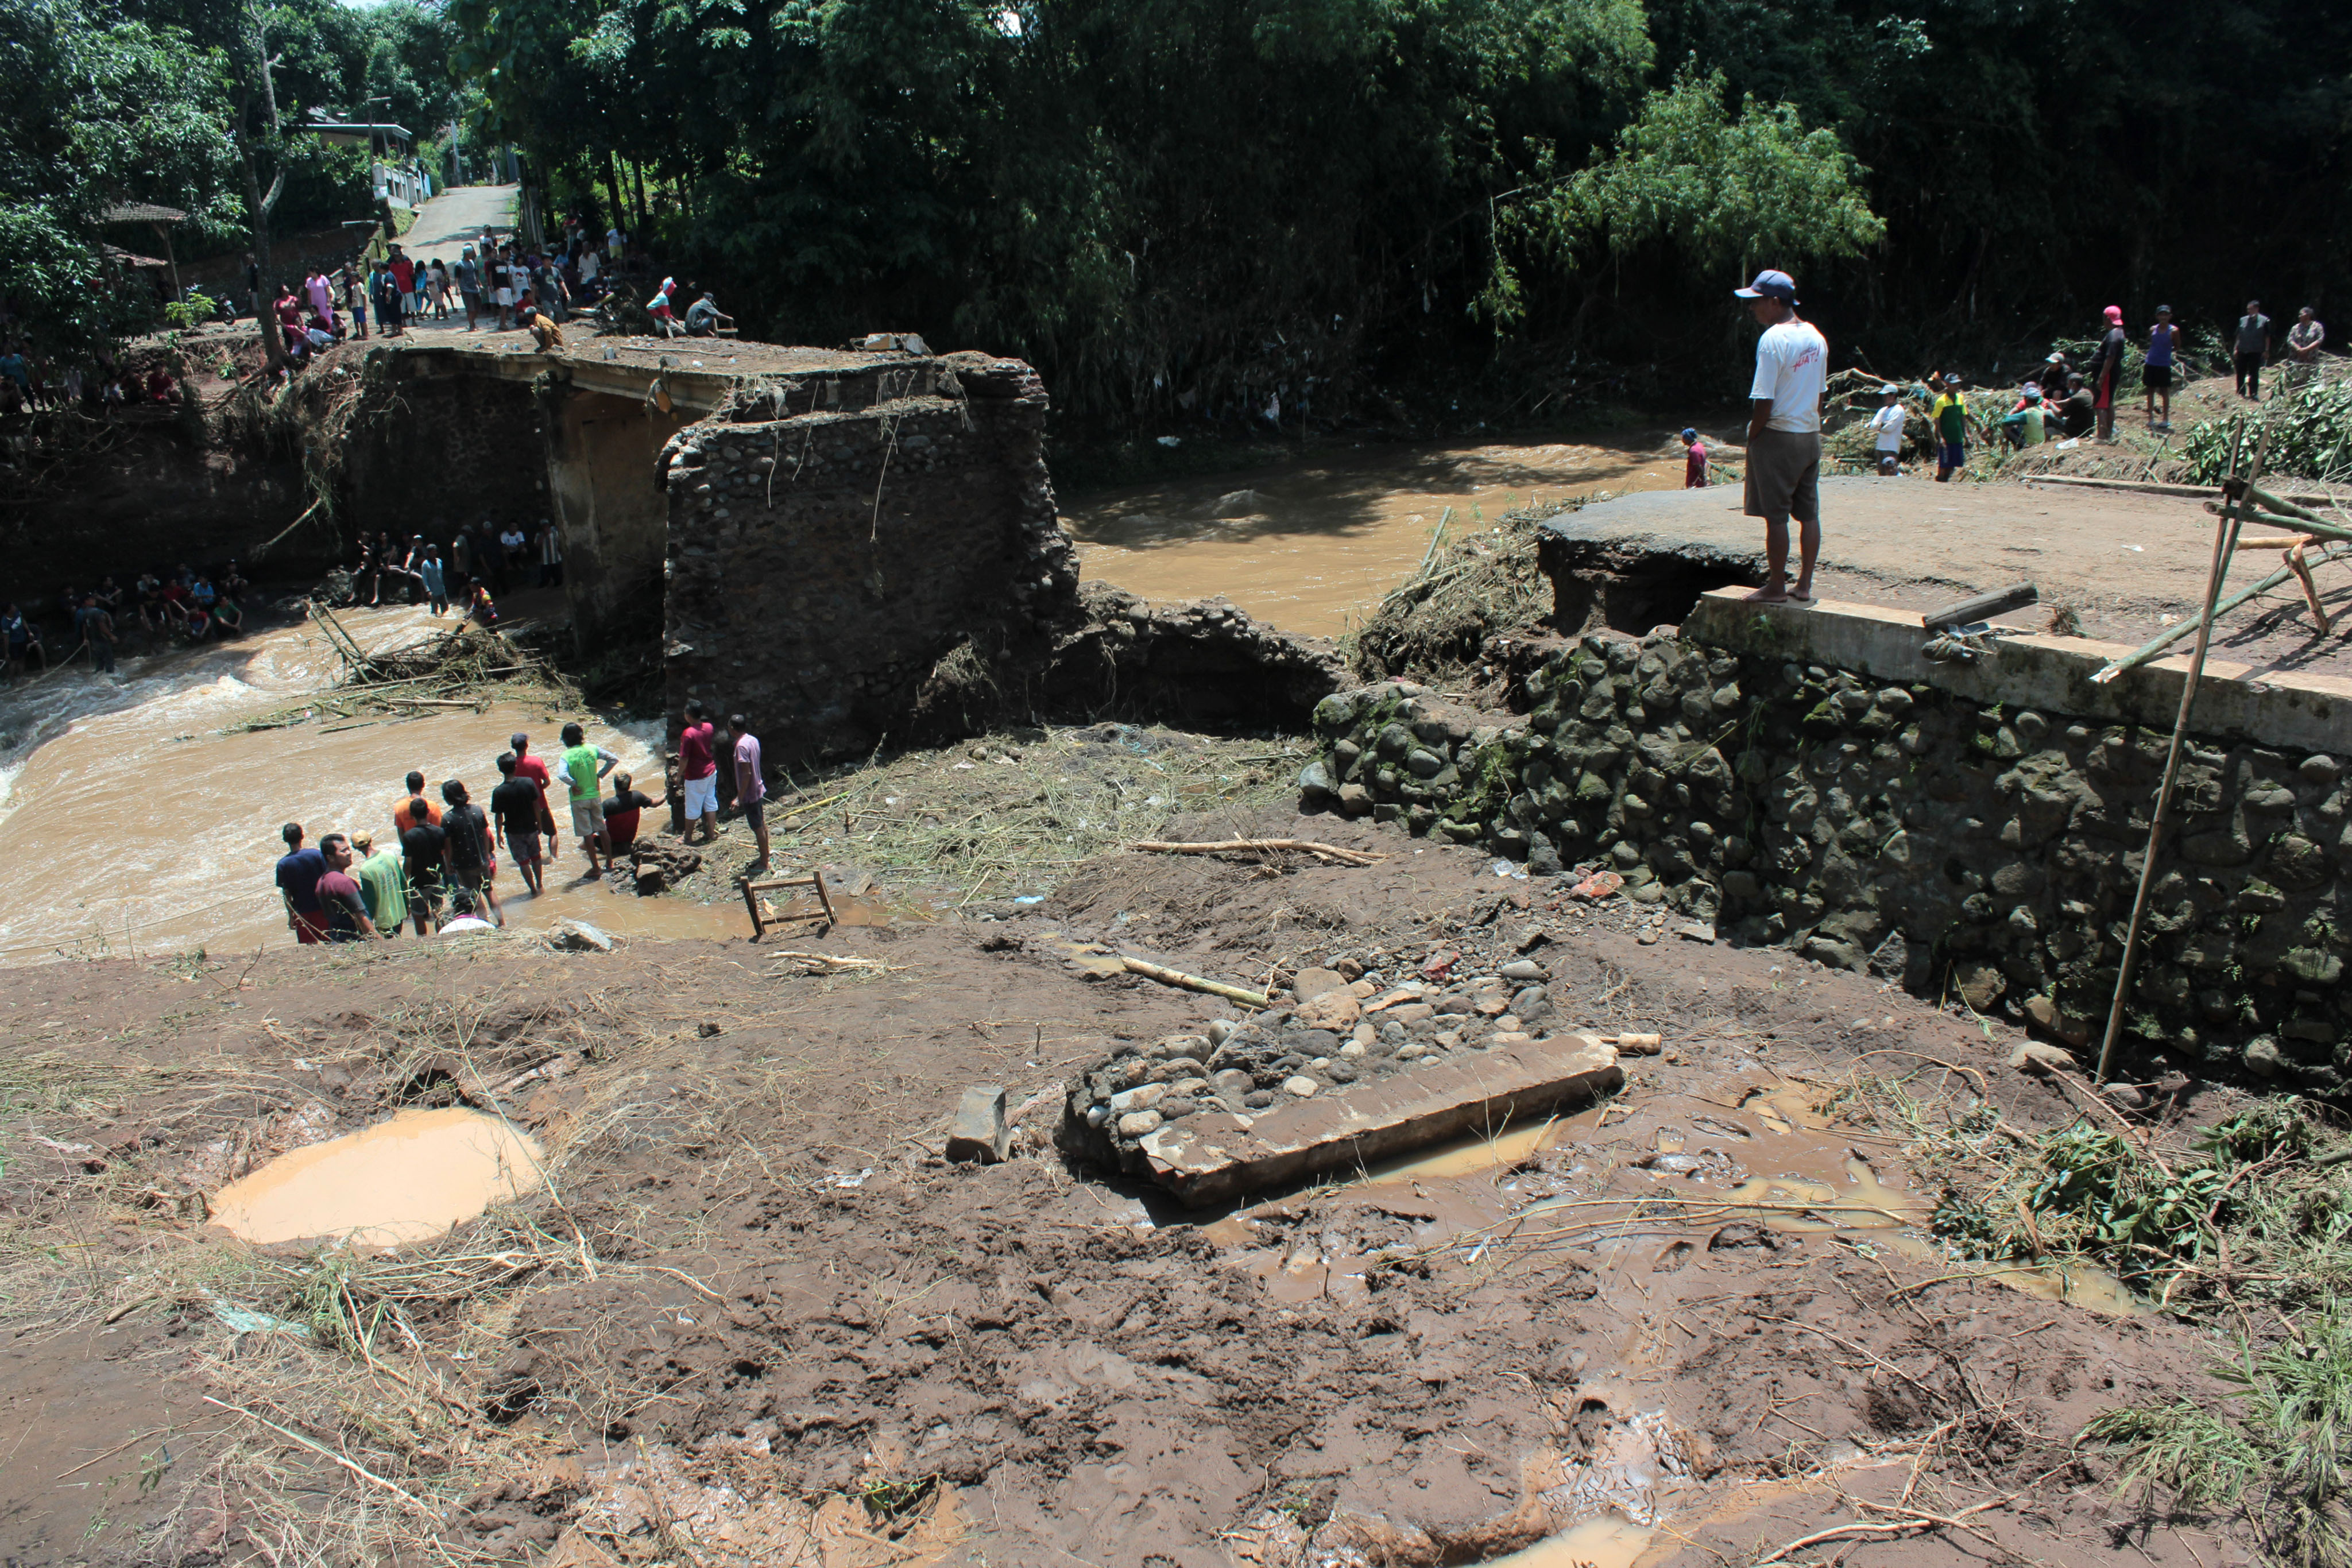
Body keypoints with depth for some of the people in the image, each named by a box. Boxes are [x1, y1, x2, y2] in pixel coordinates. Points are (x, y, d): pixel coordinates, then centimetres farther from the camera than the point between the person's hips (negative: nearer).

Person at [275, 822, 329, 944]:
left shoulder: (283, 864, -10)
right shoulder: (316, 854, -10)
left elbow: (286, 893, -6)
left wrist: (291, 916, 2)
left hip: (302, 910, 0)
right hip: (321, 907, 0)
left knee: (311, 945, 11)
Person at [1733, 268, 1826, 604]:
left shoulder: (1772, 339, -16)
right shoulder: (1816, 338, 9)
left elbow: (1764, 400, -19)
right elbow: (1819, 393, 14)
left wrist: (1752, 437, -7)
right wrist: (1809, 425, 19)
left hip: (1778, 436, -8)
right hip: (1811, 436, 8)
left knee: (1776, 516, -1)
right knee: (1809, 513, 10)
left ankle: (1776, 587, 5)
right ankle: (1804, 585, 17)